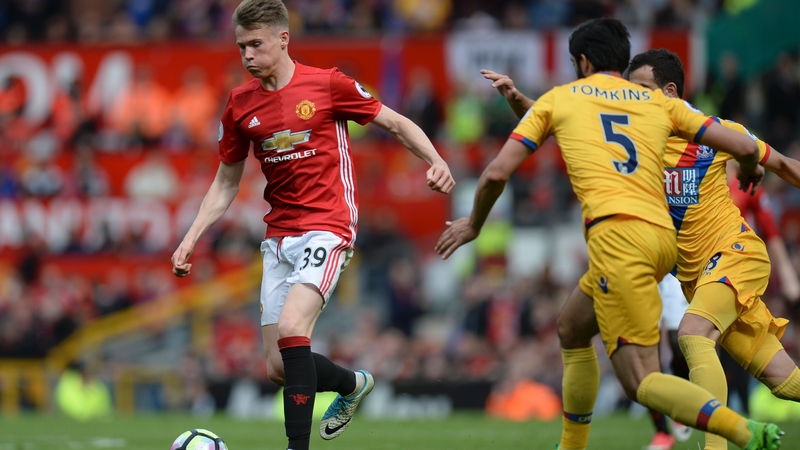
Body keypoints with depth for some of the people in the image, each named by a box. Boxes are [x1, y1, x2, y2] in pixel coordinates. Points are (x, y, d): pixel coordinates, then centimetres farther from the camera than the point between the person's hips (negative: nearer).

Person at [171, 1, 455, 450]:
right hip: (279, 237, 5)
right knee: (278, 367, 3)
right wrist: (190, 240, 8)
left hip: (327, 227, -5)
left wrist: (436, 162, -14)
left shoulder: (327, 84, -6)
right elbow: (226, 183, 16)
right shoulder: (240, 104, 7)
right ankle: (354, 384, 34)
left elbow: (395, 123, 2)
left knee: (291, 328, -28)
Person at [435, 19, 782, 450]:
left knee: (641, 381, -10)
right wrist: (750, 170, 39)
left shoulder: (558, 99, 16)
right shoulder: (659, 102, 21)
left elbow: (497, 172, 12)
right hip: (663, 234, 6)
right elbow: (744, 146, 15)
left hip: (616, 233, -6)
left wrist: (473, 223, 31)